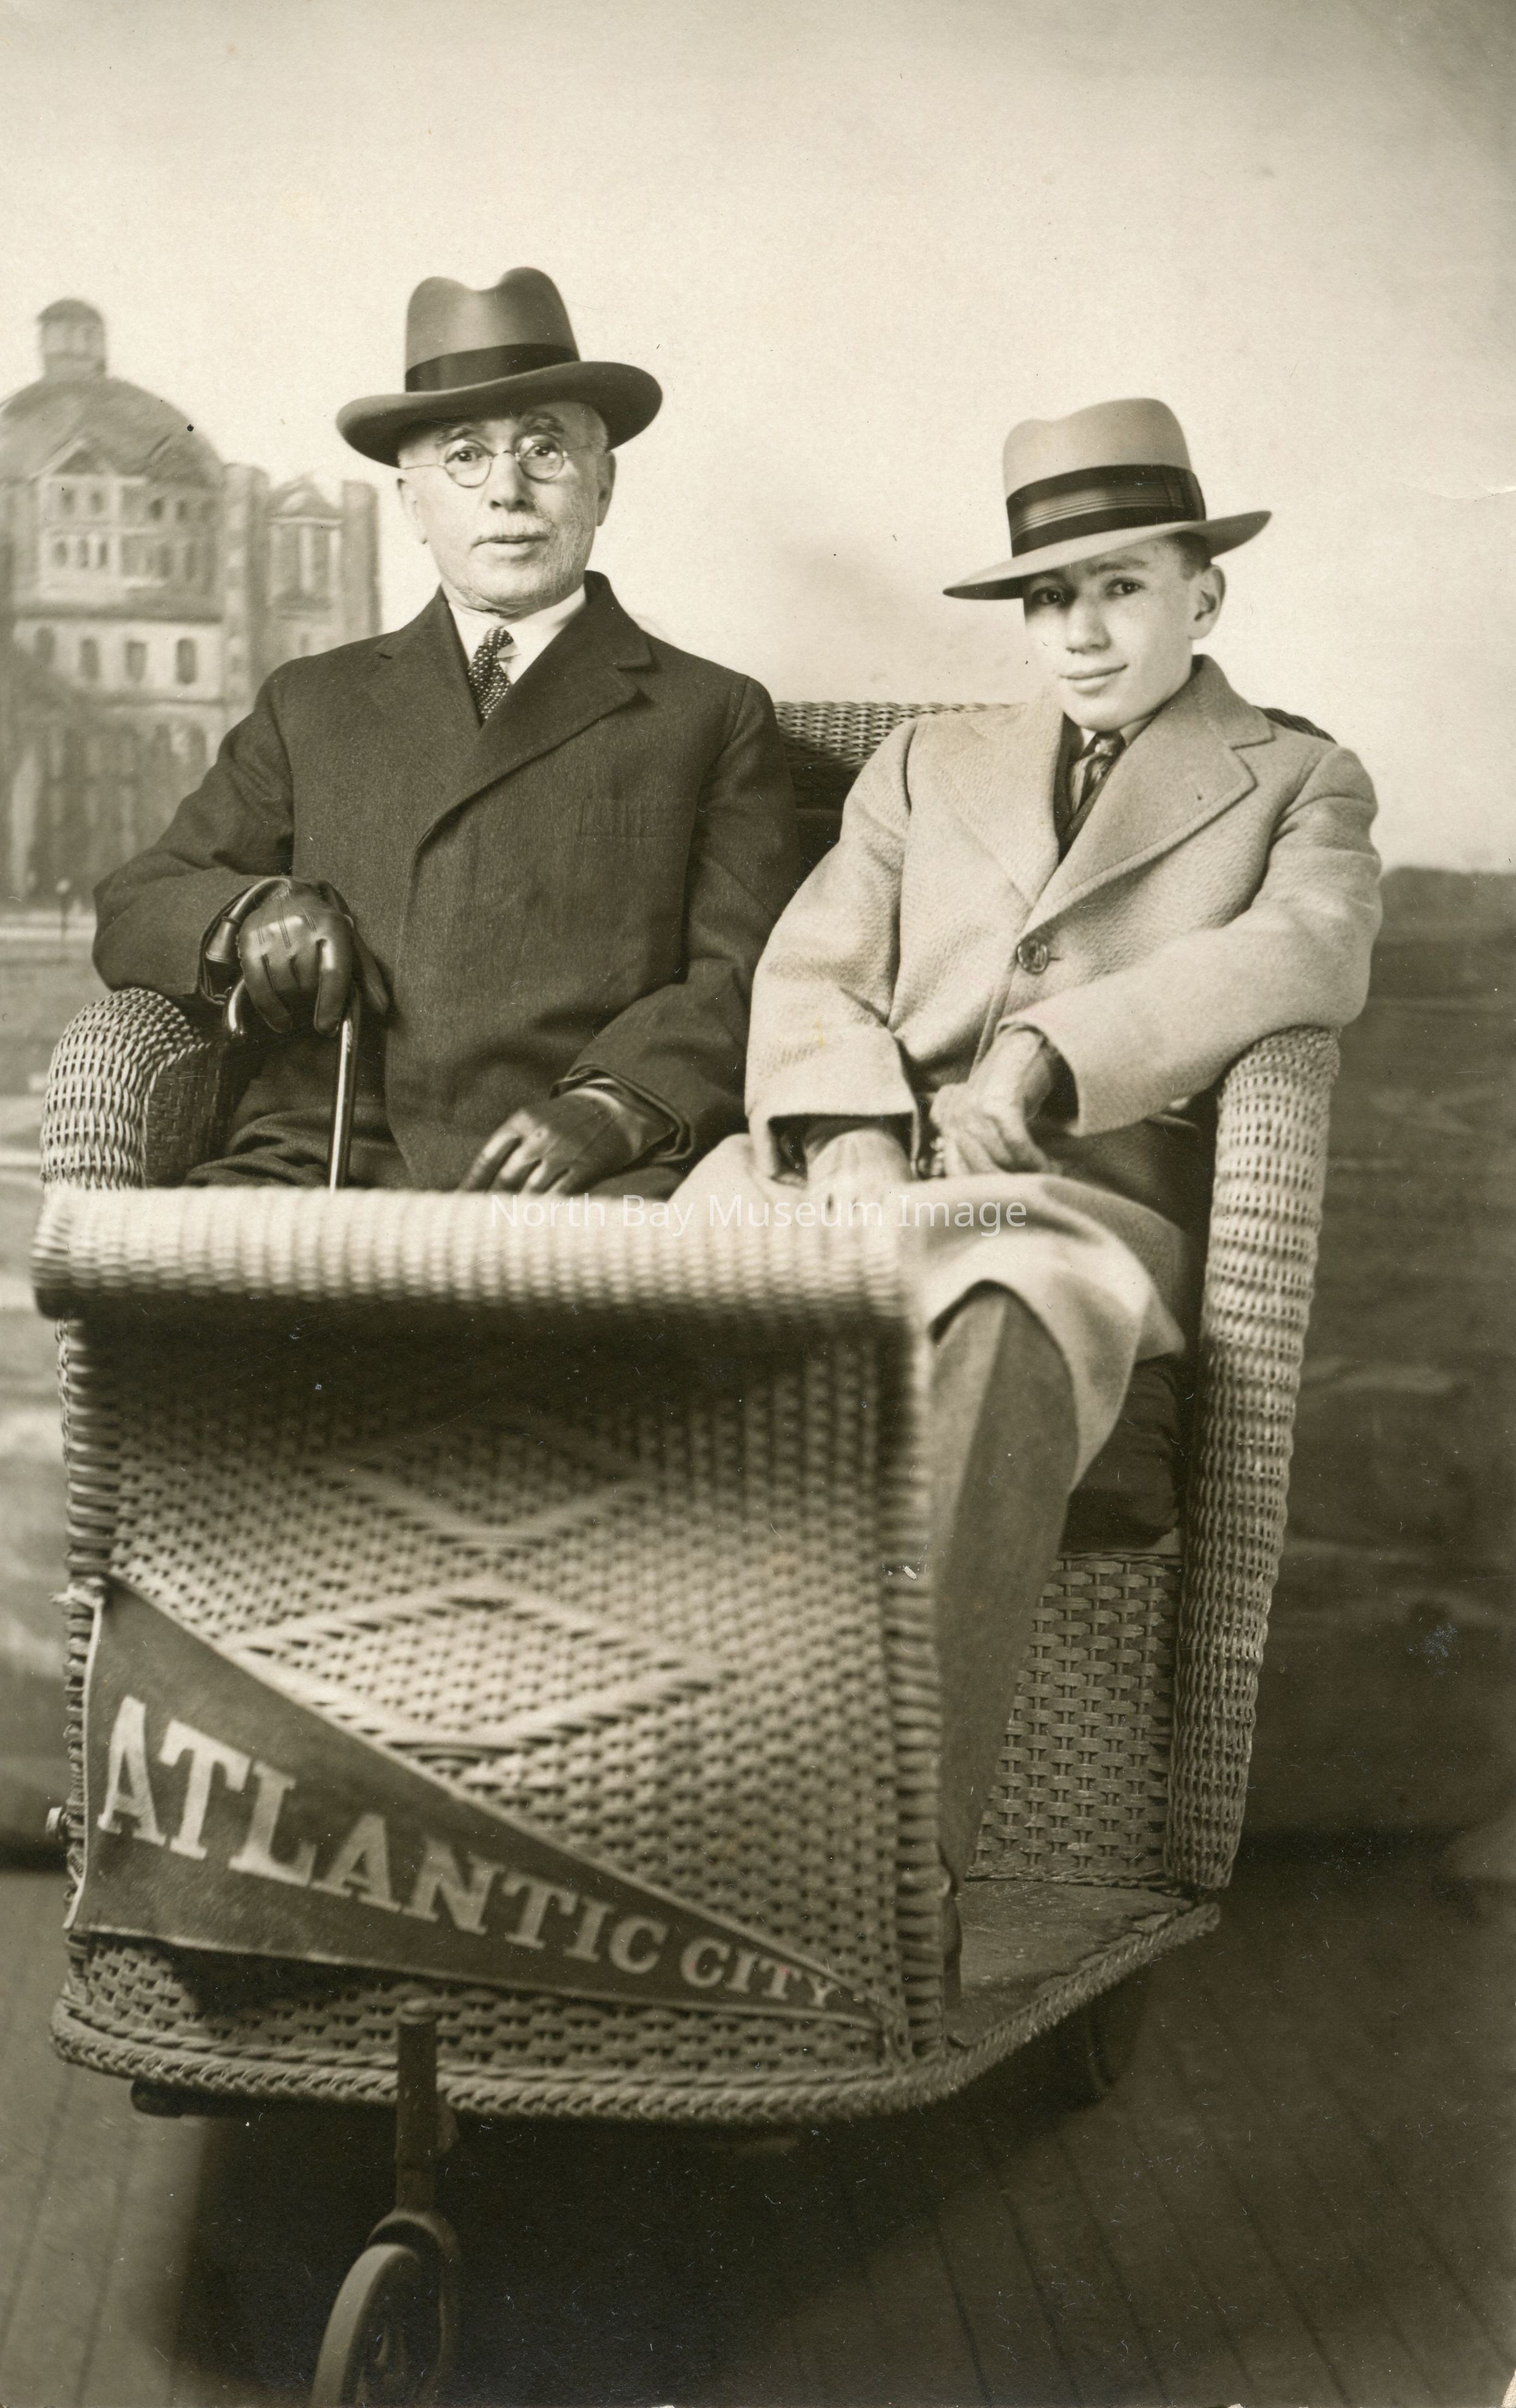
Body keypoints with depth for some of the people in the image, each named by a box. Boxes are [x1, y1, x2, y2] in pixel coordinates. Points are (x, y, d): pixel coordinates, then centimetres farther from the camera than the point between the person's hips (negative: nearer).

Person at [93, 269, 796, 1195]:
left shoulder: (715, 716, 16)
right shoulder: (311, 706, 23)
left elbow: (744, 980, 6)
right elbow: (130, 915, 19)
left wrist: (610, 1109, -13)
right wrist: (249, 912, -4)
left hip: (581, 1189, -1)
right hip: (325, 1165, 2)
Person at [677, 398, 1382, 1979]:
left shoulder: (1298, 783, 19)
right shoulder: (928, 765, 29)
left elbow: (1305, 958, -4)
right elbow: (810, 973, 15)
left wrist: (1043, 1066, -15)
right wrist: (854, 1132, -8)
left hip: (1091, 1202, -3)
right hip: (861, 1179, 3)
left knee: (1004, 1328, -39)